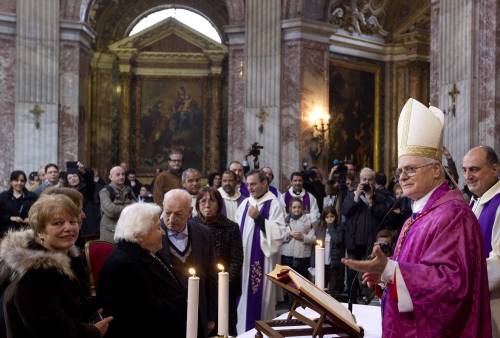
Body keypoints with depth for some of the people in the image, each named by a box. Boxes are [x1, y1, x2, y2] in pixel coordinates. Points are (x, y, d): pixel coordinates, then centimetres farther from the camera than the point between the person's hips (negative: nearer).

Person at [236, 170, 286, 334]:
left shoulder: (273, 204, -8)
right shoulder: (245, 203, 10)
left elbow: (279, 232, -17)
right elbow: (237, 229, 13)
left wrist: (259, 218, -22)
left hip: (262, 261, -6)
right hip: (244, 259, 6)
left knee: (260, 299, -1)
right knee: (244, 297, 11)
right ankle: (242, 329, 22)